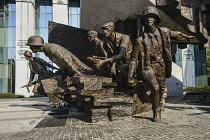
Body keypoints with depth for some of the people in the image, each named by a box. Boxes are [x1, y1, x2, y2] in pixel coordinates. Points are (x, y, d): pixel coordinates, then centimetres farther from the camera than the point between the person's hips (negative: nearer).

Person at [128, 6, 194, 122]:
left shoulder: (164, 32, 0)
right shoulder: (141, 40, -9)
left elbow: (176, 35, 24)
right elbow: (134, 59, -6)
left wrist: (186, 38, 40)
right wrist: (130, 76, -9)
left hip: (160, 67, 4)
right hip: (147, 67, -4)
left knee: (161, 90, 9)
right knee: (155, 87, -23)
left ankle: (159, 112, 32)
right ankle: (156, 112, -2)